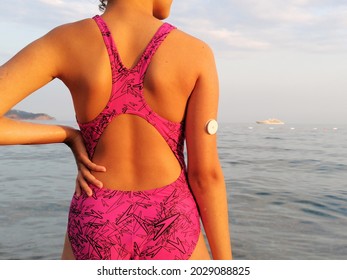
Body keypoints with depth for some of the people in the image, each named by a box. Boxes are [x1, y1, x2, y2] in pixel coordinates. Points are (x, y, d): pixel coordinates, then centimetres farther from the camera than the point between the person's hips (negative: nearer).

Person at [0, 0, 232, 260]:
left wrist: (68, 135, -1)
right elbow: (206, 172, -10)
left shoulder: (62, 41, -6)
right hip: (168, 228, -1)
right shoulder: (196, 53, -8)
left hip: (98, 227, 1)